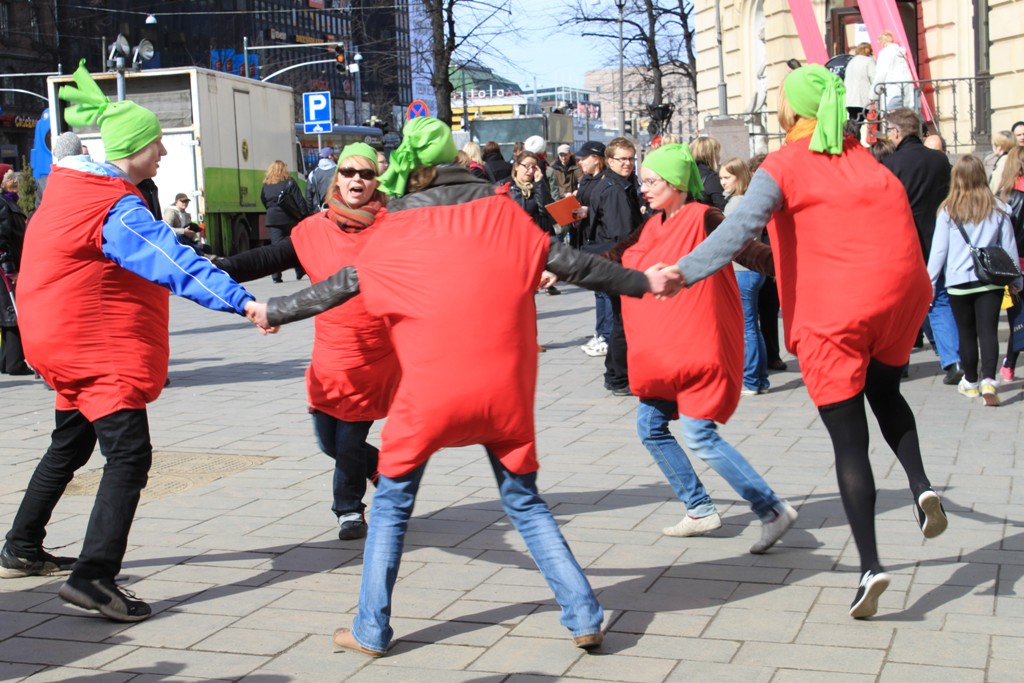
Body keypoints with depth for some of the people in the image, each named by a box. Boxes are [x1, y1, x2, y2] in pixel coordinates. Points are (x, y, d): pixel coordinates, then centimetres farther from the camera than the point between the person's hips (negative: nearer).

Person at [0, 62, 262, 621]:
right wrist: (240, 301, -43)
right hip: (99, 350, -10)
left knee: (71, 445, 24)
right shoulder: (116, 210, -24)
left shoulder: (66, 179, 4)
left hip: (67, 343, 10)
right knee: (129, 454, -14)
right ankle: (92, 577, -21)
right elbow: (177, 265, -35)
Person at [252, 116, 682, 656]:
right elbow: (568, 263, 5)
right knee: (525, 503, 16)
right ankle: (584, 616, 10)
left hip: (429, 390, -2)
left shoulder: (395, 232, 2)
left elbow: (339, 287, 11)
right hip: (504, 387, 2)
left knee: (391, 506, 15)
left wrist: (273, 312, 26)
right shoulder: (500, 211, 3)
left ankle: (370, 630, 17)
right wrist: (640, 283, 17)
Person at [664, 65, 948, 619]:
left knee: (849, 440, 0)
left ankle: (870, 566, -4)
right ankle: (920, 485, 8)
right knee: (885, 392, 30)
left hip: (833, 312, -5)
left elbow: (742, 227, -19)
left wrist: (682, 273, -27)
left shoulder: (783, 167, -4)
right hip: (900, 291, 5)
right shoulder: (861, 155, 14)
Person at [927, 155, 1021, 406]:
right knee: (988, 331, -1)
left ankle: (970, 382, 22)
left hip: (959, 282, -1)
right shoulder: (998, 209, 0)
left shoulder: (948, 210, -6)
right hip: (990, 280, 1)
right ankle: (988, 380, -18)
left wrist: (929, 281, 7)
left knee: (967, 333, 11)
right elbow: (1009, 247, 8)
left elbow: (938, 250, -3)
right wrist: (1015, 280, 19)